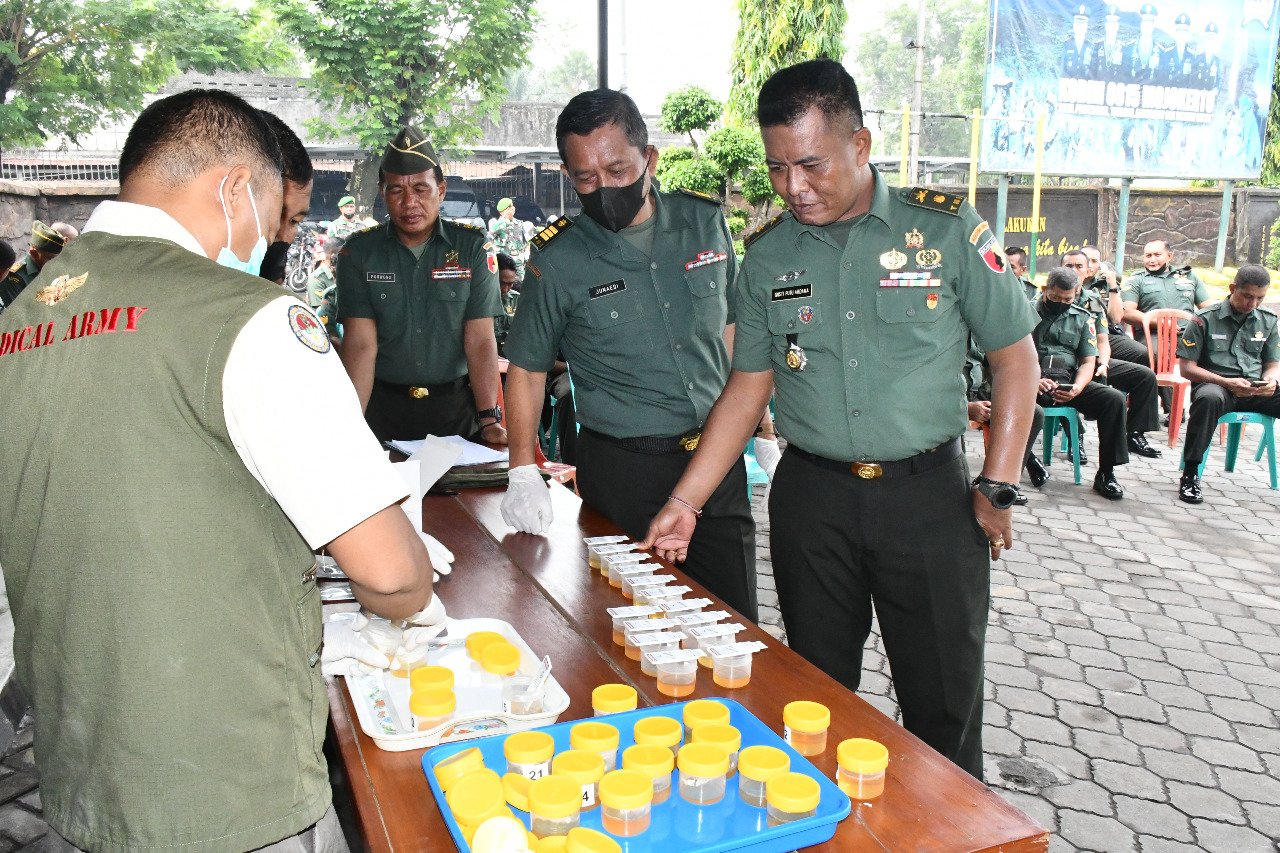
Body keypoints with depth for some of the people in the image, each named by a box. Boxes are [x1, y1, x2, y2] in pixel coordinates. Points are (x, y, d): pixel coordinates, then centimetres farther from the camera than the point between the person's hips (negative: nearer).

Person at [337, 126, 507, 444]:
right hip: (383, 406, 1)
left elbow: (480, 340, -9)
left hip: (457, 406, 0)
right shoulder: (359, 252, -2)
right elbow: (361, 343, -10)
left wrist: (490, 419, -19)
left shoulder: (473, 246, -4)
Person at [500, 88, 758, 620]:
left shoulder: (705, 221, 3)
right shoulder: (558, 259, -6)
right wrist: (523, 472, -7)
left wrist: (761, 426, 12)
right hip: (624, 473, -2)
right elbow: (526, 367, 3)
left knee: (737, 627, 9)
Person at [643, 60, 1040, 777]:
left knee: (945, 702, 8)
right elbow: (748, 390, 6)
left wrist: (998, 488, -5)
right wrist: (685, 502, -2)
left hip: (928, 494, -2)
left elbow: (1015, 356, 1)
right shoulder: (767, 256, 4)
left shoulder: (946, 228, -4)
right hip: (811, 496, 3)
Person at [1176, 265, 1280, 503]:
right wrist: (1227, 383, -16)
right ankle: (1190, 475, -31)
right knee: (1209, 398, -41)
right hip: (1216, 385, -4)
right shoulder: (1206, 319, -2)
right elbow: (1186, 367, -5)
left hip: (1256, 390, 5)